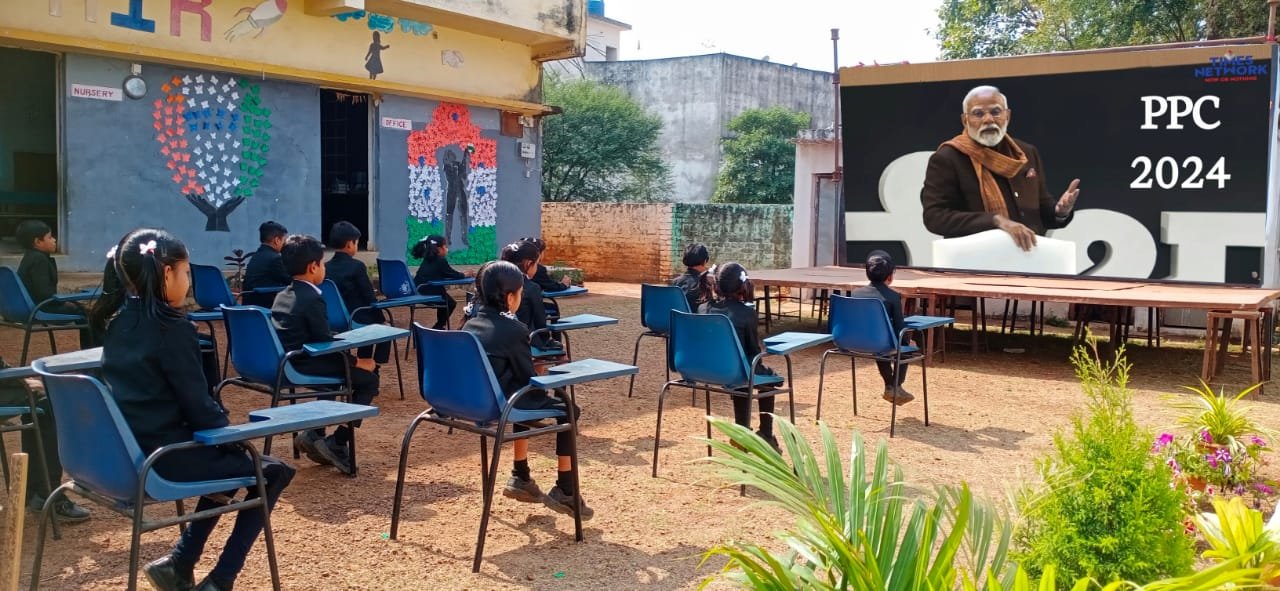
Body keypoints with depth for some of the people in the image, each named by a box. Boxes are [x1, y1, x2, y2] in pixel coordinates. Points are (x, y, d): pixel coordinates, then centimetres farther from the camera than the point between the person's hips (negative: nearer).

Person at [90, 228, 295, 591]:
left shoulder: (121, 321, 8)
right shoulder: (172, 327, -17)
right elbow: (197, 403, -18)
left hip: (127, 450, 8)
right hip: (163, 453, -8)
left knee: (226, 461, 29)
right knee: (275, 472, 7)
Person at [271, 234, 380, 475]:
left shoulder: (283, 296, 13)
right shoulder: (313, 298, -14)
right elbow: (325, 342, -16)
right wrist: (354, 361, -5)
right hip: (301, 366, -9)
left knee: (337, 365, 33)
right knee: (368, 379, -2)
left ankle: (314, 435, 26)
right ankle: (336, 444, -4)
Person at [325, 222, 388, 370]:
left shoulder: (326, 268, 2)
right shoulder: (357, 266, -14)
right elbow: (370, 298, -10)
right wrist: (382, 320, 6)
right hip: (355, 322, -6)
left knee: (369, 318, 32)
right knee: (384, 326, 21)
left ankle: (363, 361, 34)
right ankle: (374, 364, 20)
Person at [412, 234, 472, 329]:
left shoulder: (428, 259, 14)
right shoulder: (440, 261, -10)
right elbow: (453, 274, -4)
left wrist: (460, 274, 16)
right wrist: (464, 274, 14)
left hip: (419, 291, 8)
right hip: (429, 293, -8)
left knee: (445, 298, 30)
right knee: (450, 303, 15)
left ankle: (439, 326, 36)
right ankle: (438, 326, 18)